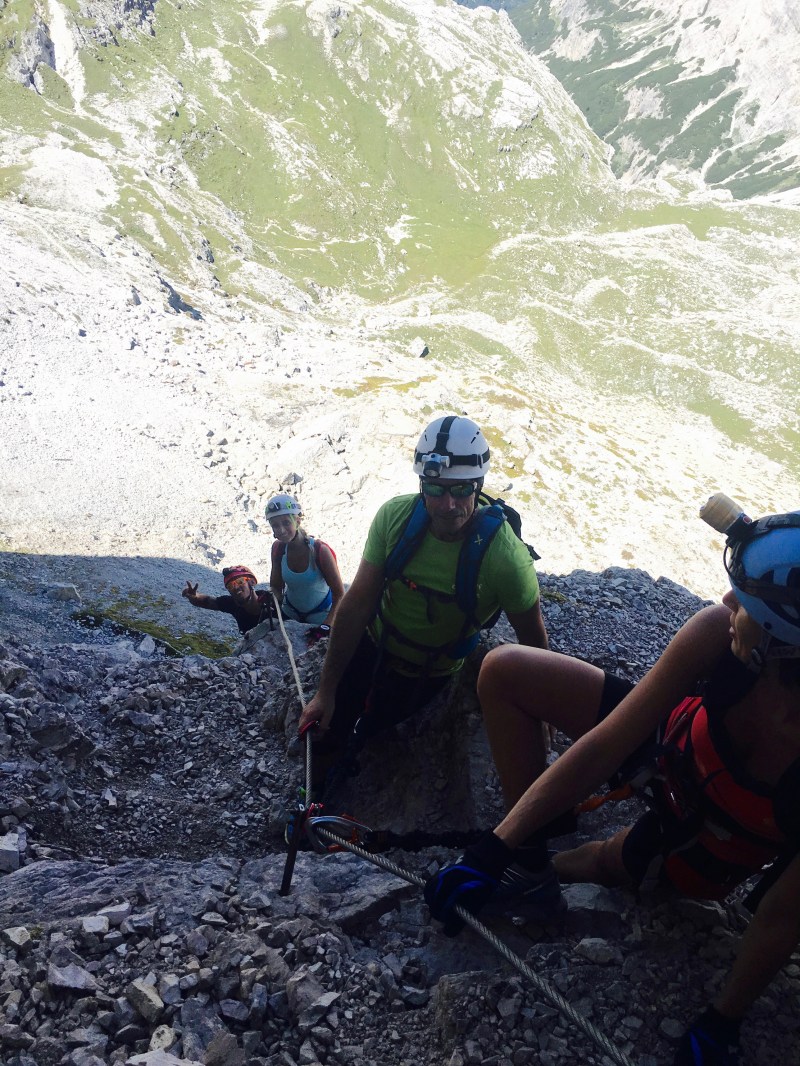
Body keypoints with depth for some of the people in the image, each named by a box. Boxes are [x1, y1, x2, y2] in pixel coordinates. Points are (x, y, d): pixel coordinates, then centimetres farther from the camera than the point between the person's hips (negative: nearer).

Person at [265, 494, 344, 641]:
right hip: (289, 612, 4)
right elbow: (276, 586, -5)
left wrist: (325, 627, -36)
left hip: (321, 612, -4)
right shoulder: (278, 548, -16)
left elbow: (339, 594, -26)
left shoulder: (320, 550, -30)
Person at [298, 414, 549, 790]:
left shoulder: (505, 556, -32)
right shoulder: (395, 515, -24)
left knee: (357, 752, 4)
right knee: (320, 739, 5)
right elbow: (357, 603, -17)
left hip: (424, 677, -2)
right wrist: (326, 691, -13)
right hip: (371, 647, 2)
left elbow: (533, 642, -16)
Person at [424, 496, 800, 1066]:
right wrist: (495, 849, -23)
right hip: (673, 736, 3)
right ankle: (528, 862, -2)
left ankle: (552, 867, 28)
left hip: (718, 840, -2)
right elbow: (604, 746, -25)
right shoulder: (717, 630, -34)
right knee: (503, 671, -10)